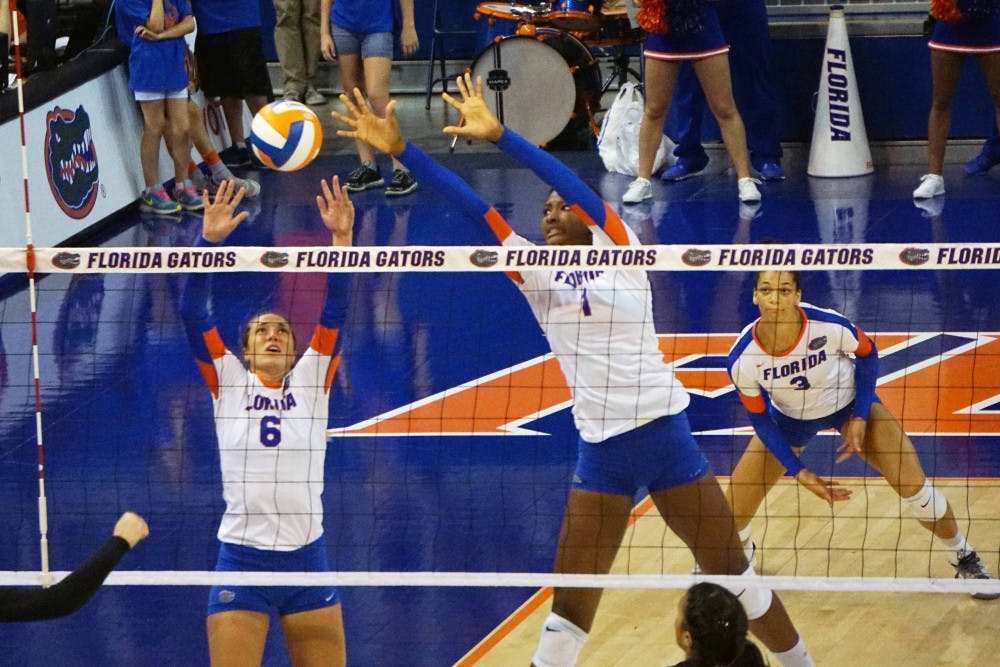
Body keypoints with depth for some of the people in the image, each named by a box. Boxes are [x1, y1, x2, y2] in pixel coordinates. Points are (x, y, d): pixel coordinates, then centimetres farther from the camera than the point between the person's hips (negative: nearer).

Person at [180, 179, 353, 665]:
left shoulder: (312, 380, 9)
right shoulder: (228, 381, 7)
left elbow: (334, 311, -1)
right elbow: (192, 313, -4)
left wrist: (342, 238, -13)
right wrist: (209, 241, -14)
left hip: (306, 557, 1)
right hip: (241, 557, -1)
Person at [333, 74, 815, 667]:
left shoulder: (619, 247, -2)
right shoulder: (537, 276, 7)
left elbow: (573, 183, -17)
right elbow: (475, 207, -2)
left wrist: (499, 135, -27)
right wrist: (400, 150, -9)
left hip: (666, 433, -3)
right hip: (602, 450, 3)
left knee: (735, 573, 8)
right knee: (569, 608, 0)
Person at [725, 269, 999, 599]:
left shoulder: (829, 325, -35)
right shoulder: (742, 360, -31)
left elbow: (867, 353, -10)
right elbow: (760, 420, -14)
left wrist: (860, 418, -15)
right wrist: (798, 473, -18)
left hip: (849, 402, -1)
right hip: (788, 418, 1)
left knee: (913, 485, -11)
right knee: (733, 512, -3)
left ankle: (964, 559, 16)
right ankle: (742, 550, 37)